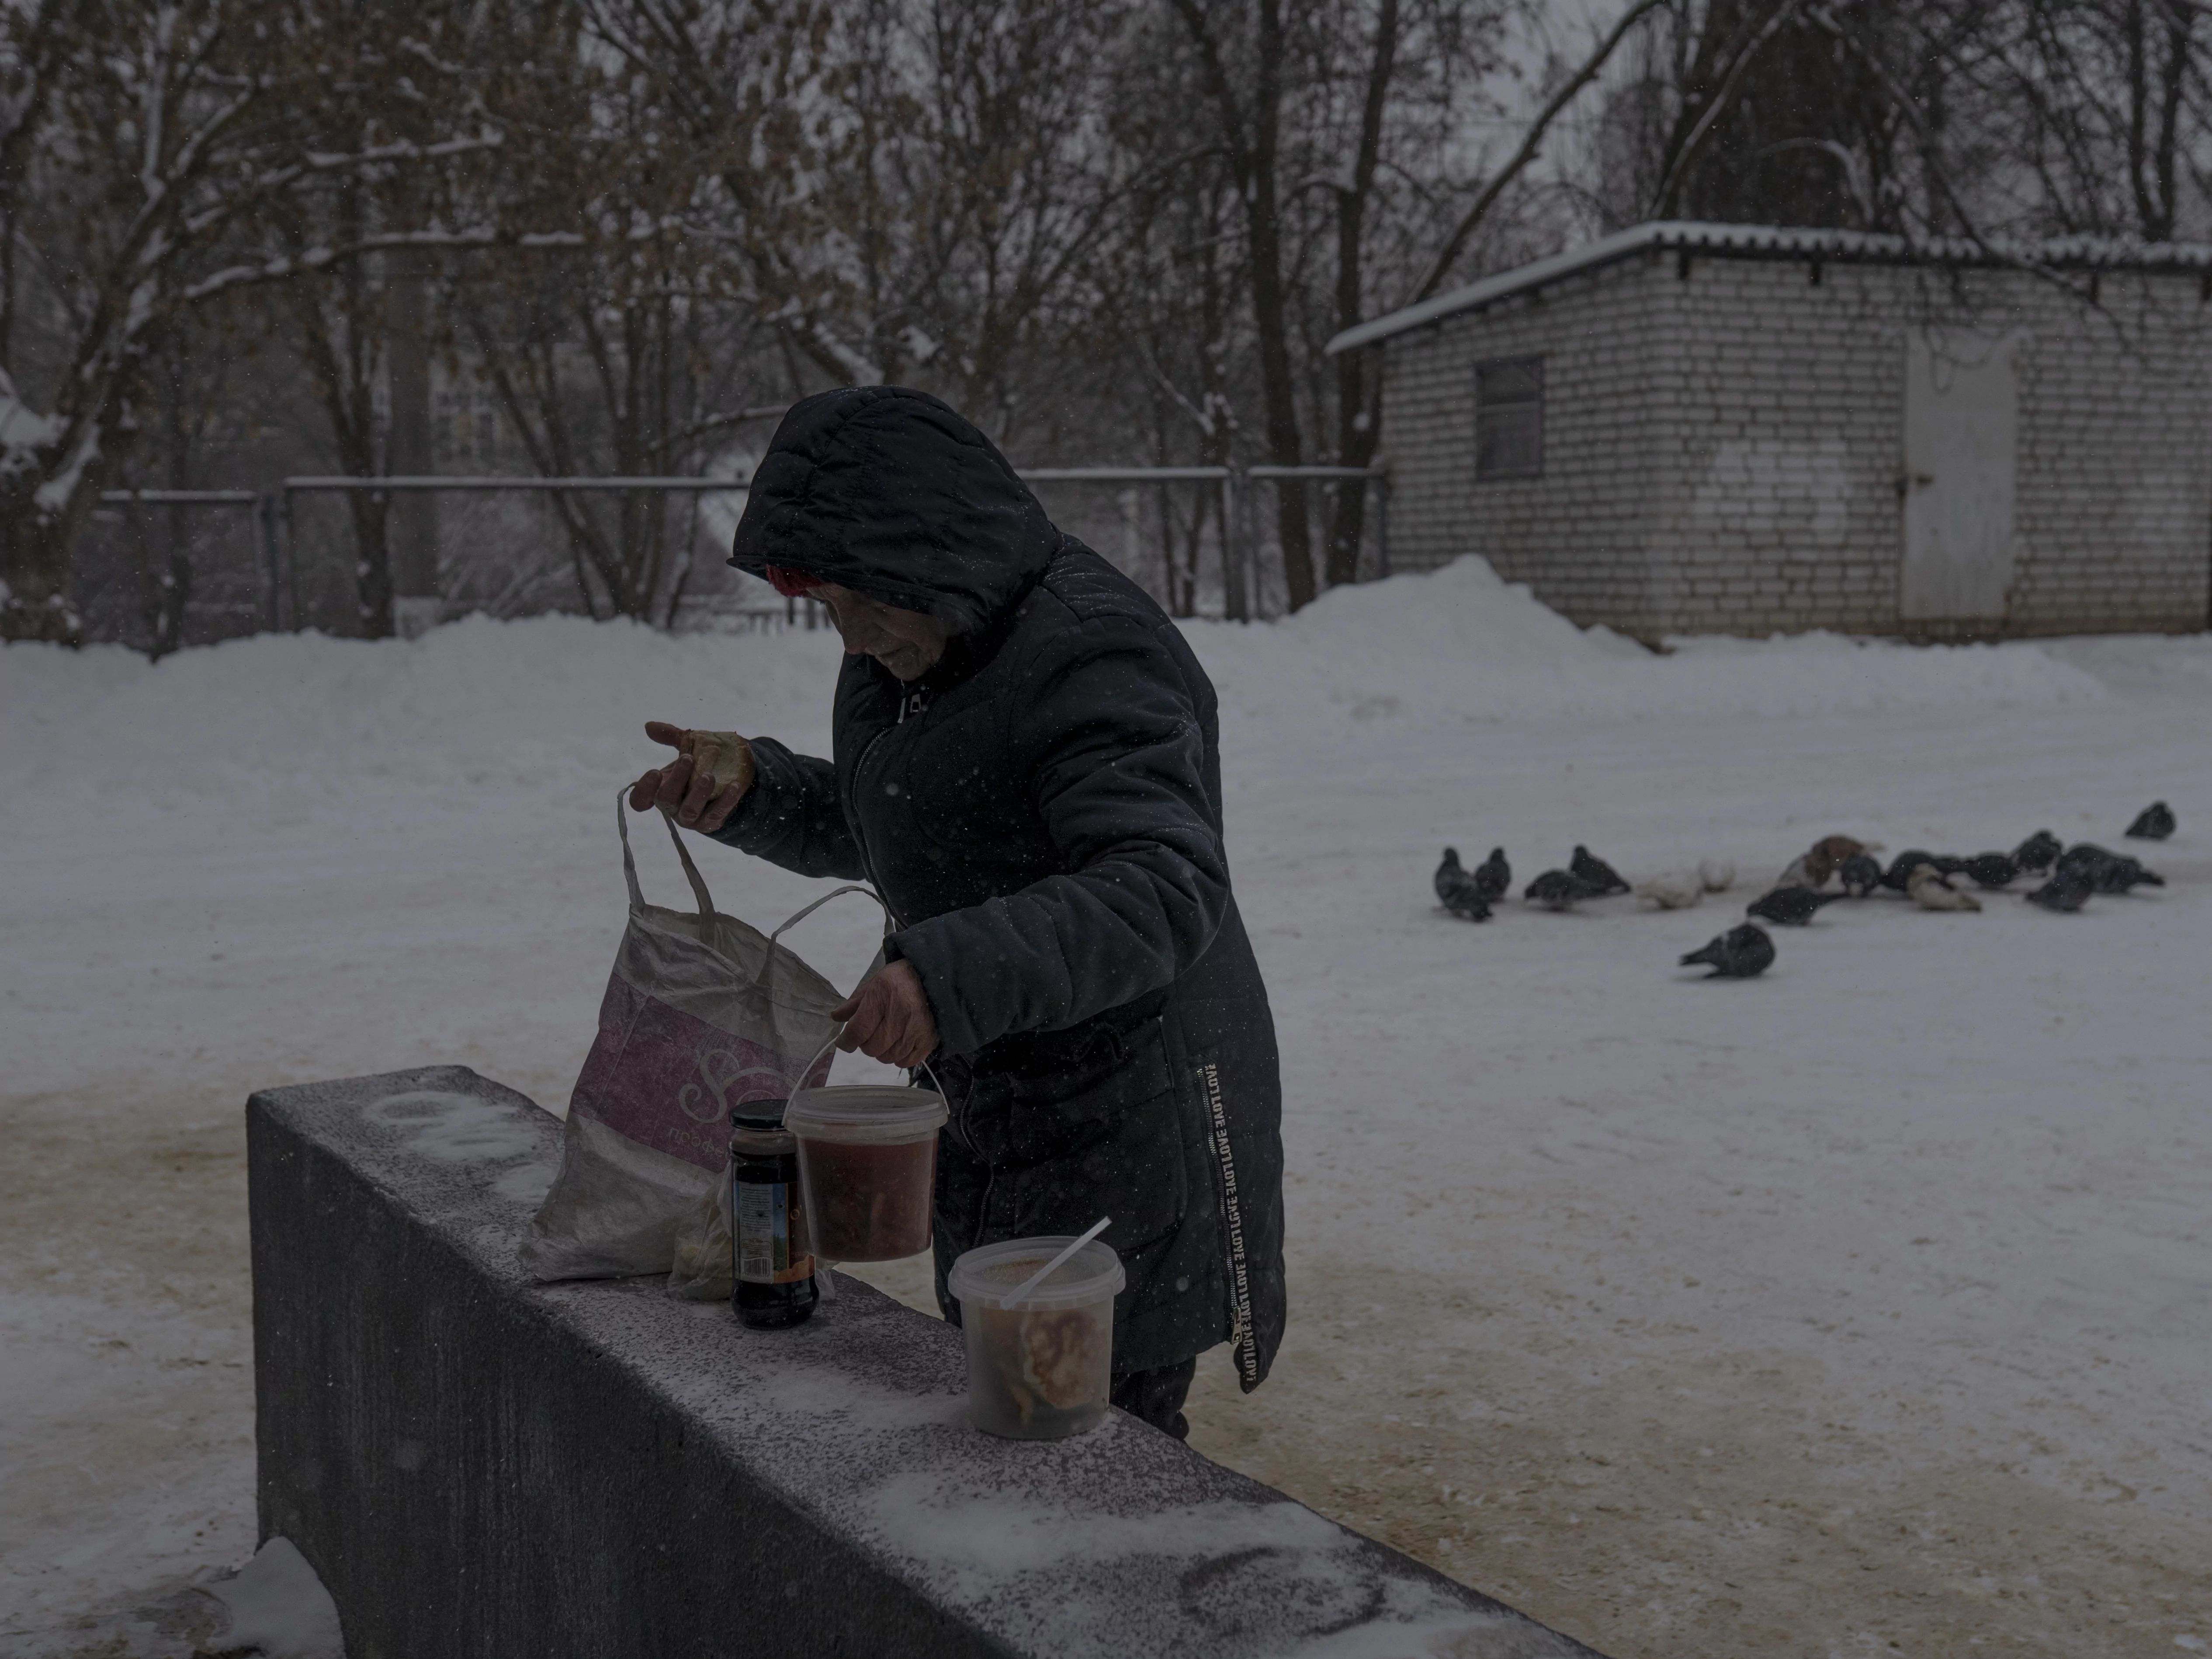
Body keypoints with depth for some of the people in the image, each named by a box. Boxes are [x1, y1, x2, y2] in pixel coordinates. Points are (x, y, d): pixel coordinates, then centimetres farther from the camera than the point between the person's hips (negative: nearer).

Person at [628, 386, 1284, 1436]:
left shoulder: (1092, 660, -24)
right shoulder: (905, 651, 7)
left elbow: (1166, 890, -34)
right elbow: (866, 828, 21)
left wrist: (953, 975, -44)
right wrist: (751, 786, 0)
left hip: (1130, 1132, -9)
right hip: (992, 1118, 9)